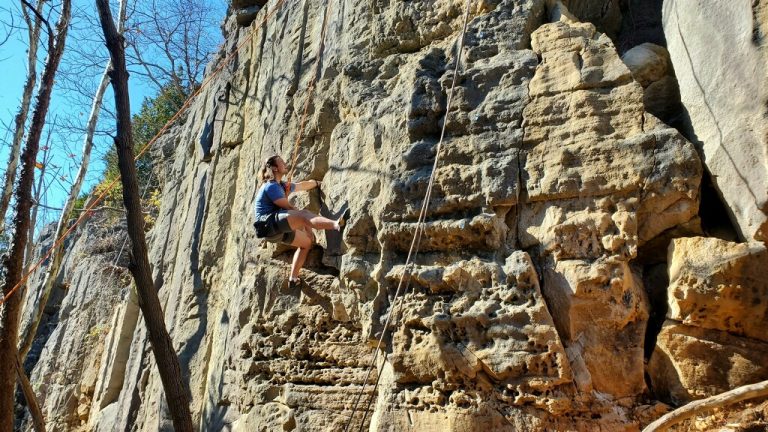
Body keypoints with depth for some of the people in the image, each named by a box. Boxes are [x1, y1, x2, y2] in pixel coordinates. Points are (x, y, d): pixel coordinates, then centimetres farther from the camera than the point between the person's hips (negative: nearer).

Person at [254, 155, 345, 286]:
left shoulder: (281, 185, 22)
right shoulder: (271, 186, -7)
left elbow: (302, 185, 36)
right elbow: (288, 207, -10)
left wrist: (317, 183, 48)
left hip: (276, 230, 10)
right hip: (268, 224, -10)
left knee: (306, 242, 11)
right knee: (304, 215, -28)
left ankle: (293, 278, 8)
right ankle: (335, 224, -54)